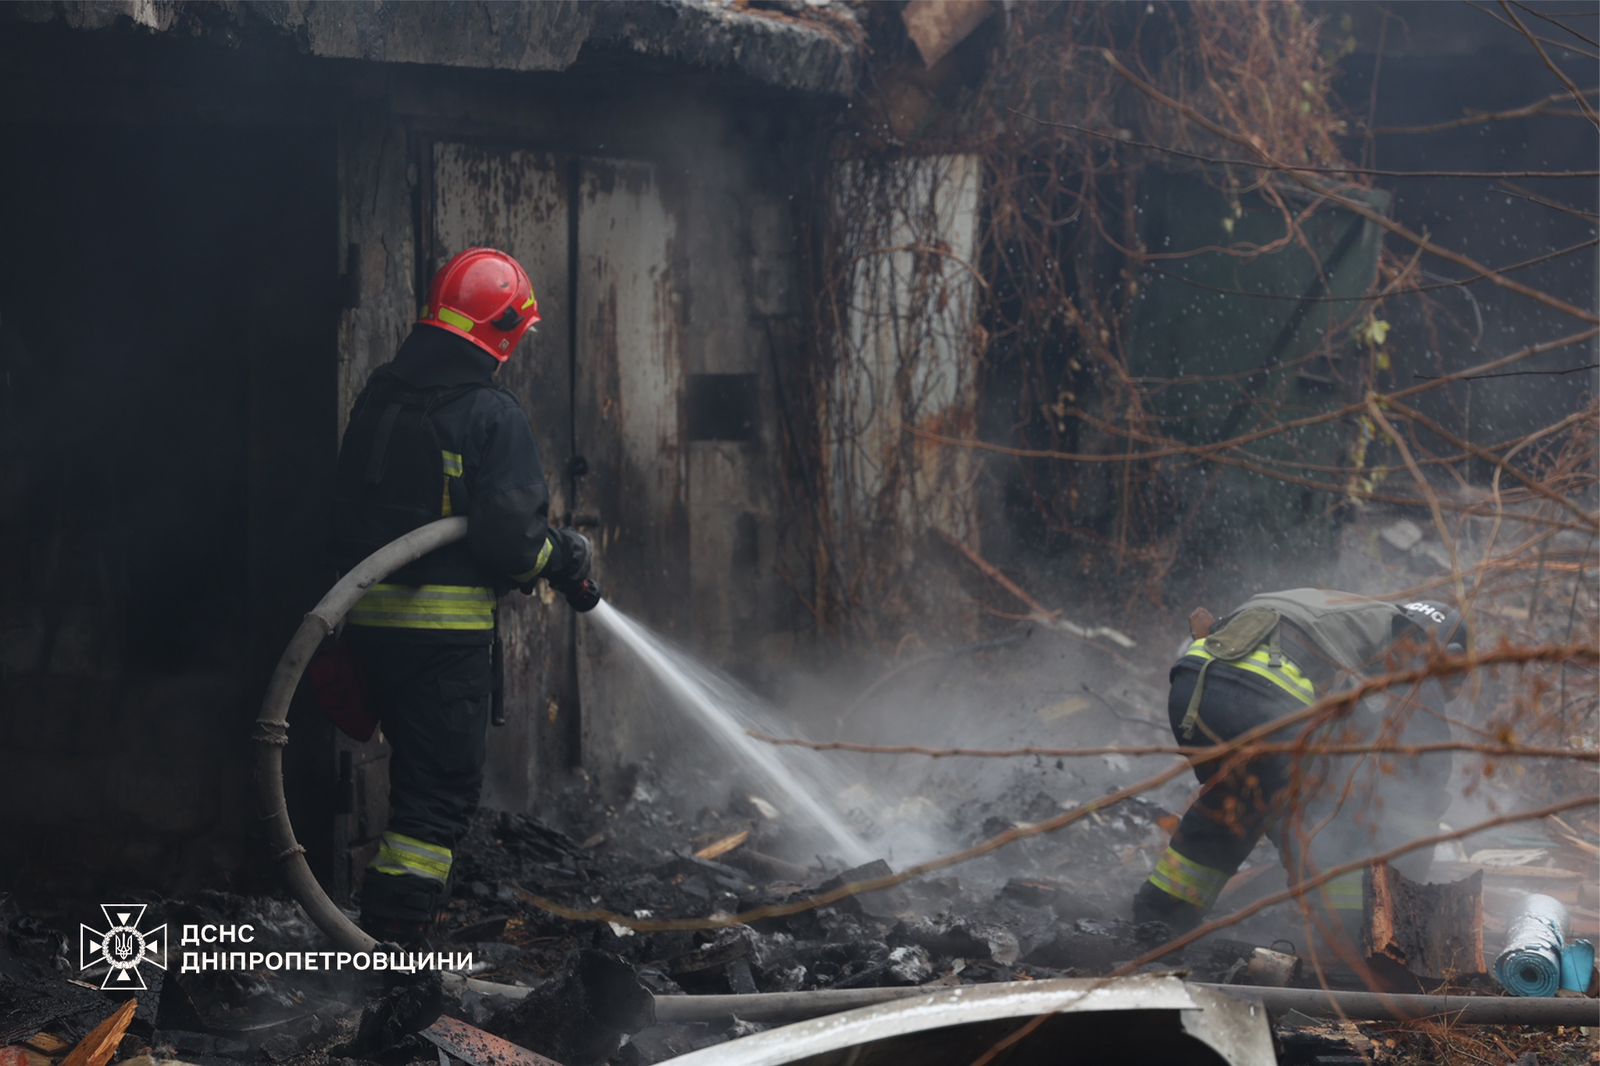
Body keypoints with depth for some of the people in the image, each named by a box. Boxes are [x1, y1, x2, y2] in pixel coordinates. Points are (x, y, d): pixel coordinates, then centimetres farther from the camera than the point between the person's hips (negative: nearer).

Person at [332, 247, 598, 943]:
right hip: (448, 626, -7)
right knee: (442, 789, -1)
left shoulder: (378, 397, 11)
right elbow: (508, 533, -18)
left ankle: (380, 931, 27)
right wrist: (562, 560, 0)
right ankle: (392, 945, -7)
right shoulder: (491, 415, -13)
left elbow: (348, 512, 17)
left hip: (370, 619, 7)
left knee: (416, 774, 22)